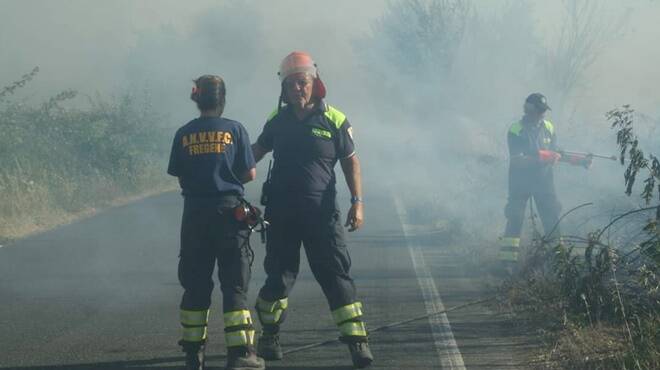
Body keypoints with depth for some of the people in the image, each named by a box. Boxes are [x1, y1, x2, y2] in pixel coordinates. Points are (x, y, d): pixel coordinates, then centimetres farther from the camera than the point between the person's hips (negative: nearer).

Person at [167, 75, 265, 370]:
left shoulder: (184, 134, 3)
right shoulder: (234, 130, -3)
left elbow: (180, 178, 5)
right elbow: (250, 174, -2)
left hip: (195, 212, 2)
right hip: (229, 210, -2)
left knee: (195, 283, 11)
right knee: (234, 283, 0)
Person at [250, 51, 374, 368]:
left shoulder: (334, 120, -2)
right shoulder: (277, 120, 7)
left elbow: (350, 162, 2)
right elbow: (256, 151, 21)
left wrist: (357, 202, -6)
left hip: (322, 213, -3)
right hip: (281, 212, 3)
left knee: (336, 276, -7)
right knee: (279, 277, 9)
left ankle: (357, 341, -7)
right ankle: (269, 336, 26)